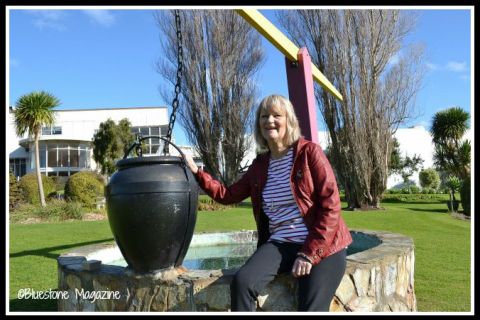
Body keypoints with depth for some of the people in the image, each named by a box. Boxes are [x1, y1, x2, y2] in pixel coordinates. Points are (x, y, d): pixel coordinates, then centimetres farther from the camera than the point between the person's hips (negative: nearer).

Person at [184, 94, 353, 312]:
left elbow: (330, 205, -9)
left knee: (310, 309, -20)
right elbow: (229, 195, 18)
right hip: (280, 244, 4)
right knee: (242, 282, -23)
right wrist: (197, 173, 6)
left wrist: (309, 254, -13)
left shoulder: (309, 152, -4)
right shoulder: (260, 165, 12)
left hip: (322, 246, -3)